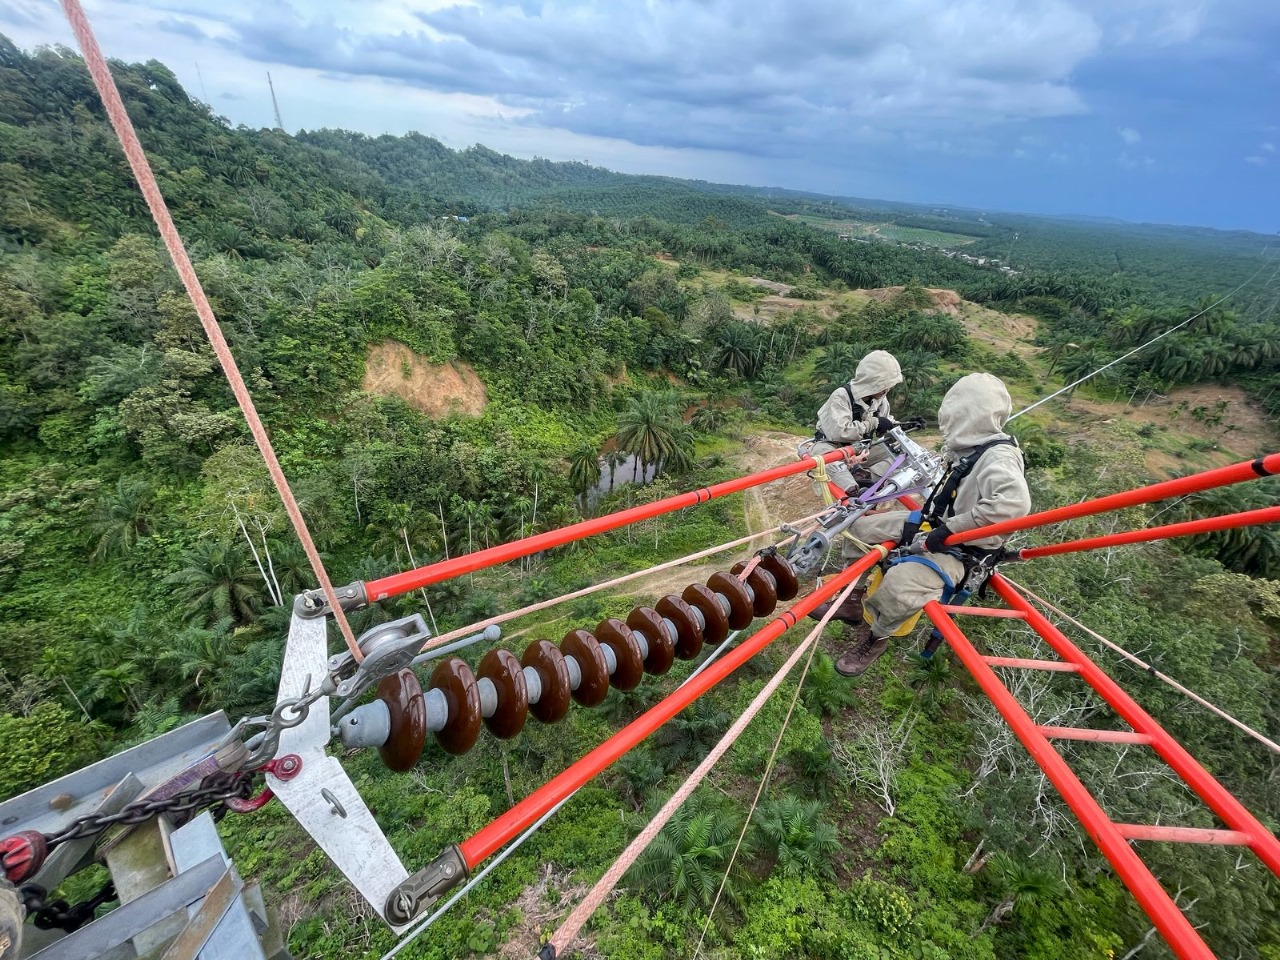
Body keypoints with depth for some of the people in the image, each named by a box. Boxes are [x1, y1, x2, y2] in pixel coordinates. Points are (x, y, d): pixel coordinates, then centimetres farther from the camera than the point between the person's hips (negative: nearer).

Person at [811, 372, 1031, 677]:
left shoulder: (999, 457, -23)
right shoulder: (971, 447, 3)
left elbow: (1015, 502, -40)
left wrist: (951, 528, -33)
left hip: (958, 550, -9)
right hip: (931, 525, 9)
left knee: (900, 580, -35)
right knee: (860, 524, 5)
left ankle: (874, 637, -5)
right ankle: (854, 599, 15)